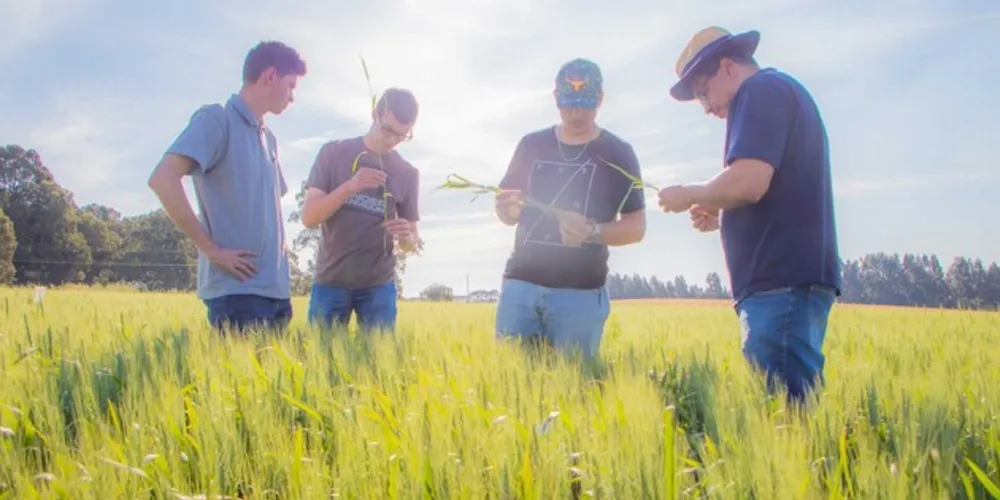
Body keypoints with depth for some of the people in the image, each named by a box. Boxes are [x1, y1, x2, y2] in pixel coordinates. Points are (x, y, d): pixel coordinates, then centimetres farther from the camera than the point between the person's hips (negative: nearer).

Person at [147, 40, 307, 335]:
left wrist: (281, 242, 13)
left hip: (277, 289, 8)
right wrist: (211, 249, -16)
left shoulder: (268, 139, 18)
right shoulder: (217, 119, -6)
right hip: (236, 291, -8)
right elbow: (162, 180, -18)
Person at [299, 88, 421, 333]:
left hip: (379, 285, 1)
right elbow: (308, 218, -7)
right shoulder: (333, 153, 0)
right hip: (330, 281, -1)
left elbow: (410, 244, 9)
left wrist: (406, 236, -15)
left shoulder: (408, 173, 4)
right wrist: (350, 186, -21)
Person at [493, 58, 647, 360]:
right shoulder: (531, 145, 11)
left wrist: (593, 232, -18)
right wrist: (507, 208, -7)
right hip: (521, 283, 3)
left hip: (580, 292, -2)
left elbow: (636, 227, 1)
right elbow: (508, 214, 17)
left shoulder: (617, 153, 2)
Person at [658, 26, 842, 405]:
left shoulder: (762, 91, -4)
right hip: (793, 275, 10)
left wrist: (690, 194, -3)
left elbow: (748, 182, -20)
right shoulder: (784, 93, 26)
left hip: (782, 278, -10)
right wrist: (719, 217, 18)